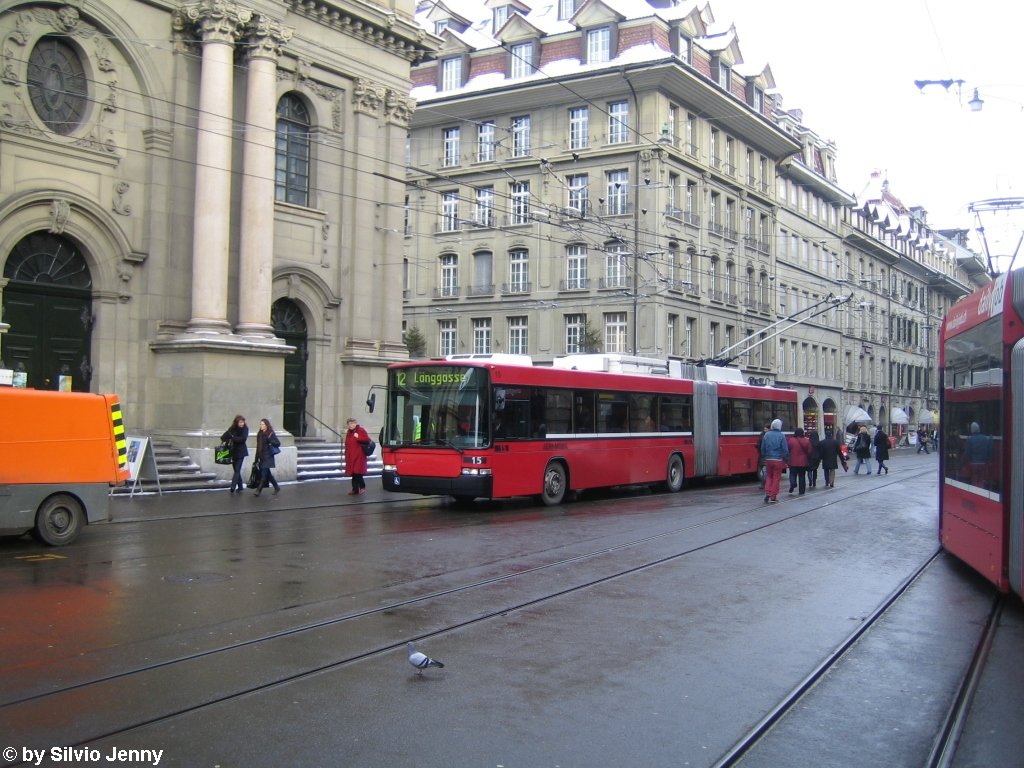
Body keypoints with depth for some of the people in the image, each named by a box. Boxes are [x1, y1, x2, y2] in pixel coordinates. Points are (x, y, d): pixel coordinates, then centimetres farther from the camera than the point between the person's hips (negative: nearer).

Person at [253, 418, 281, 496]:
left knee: (264, 473, -9)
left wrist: (270, 440, -25)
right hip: (262, 457, 7)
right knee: (267, 473, 11)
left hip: (268, 457, -7)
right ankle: (276, 487, 24)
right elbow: (258, 446, 16)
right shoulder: (260, 434, 12)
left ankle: (258, 490, -10)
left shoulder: (271, 434, -7)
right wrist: (257, 457, 16)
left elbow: (278, 443, -10)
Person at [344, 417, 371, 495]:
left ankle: (362, 487, 4)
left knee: (357, 473, -11)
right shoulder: (349, 433, 19)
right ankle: (355, 489, 12)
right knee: (353, 473, 7)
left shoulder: (361, 430, -4)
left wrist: (358, 437, -18)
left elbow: (367, 439, -12)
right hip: (351, 457, 7)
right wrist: (346, 454, 14)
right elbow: (347, 444, 21)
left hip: (359, 456, -7)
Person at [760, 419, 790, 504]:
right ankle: (773, 498, 5)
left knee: (769, 476, 17)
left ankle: (767, 493, 0)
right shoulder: (781, 436, -8)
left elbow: (762, 448, 6)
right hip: (778, 460, -3)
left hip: (768, 459, 3)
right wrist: (786, 459, 4)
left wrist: (764, 457, 17)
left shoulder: (766, 435, 1)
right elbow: (785, 449, -8)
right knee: (776, 478, 4)